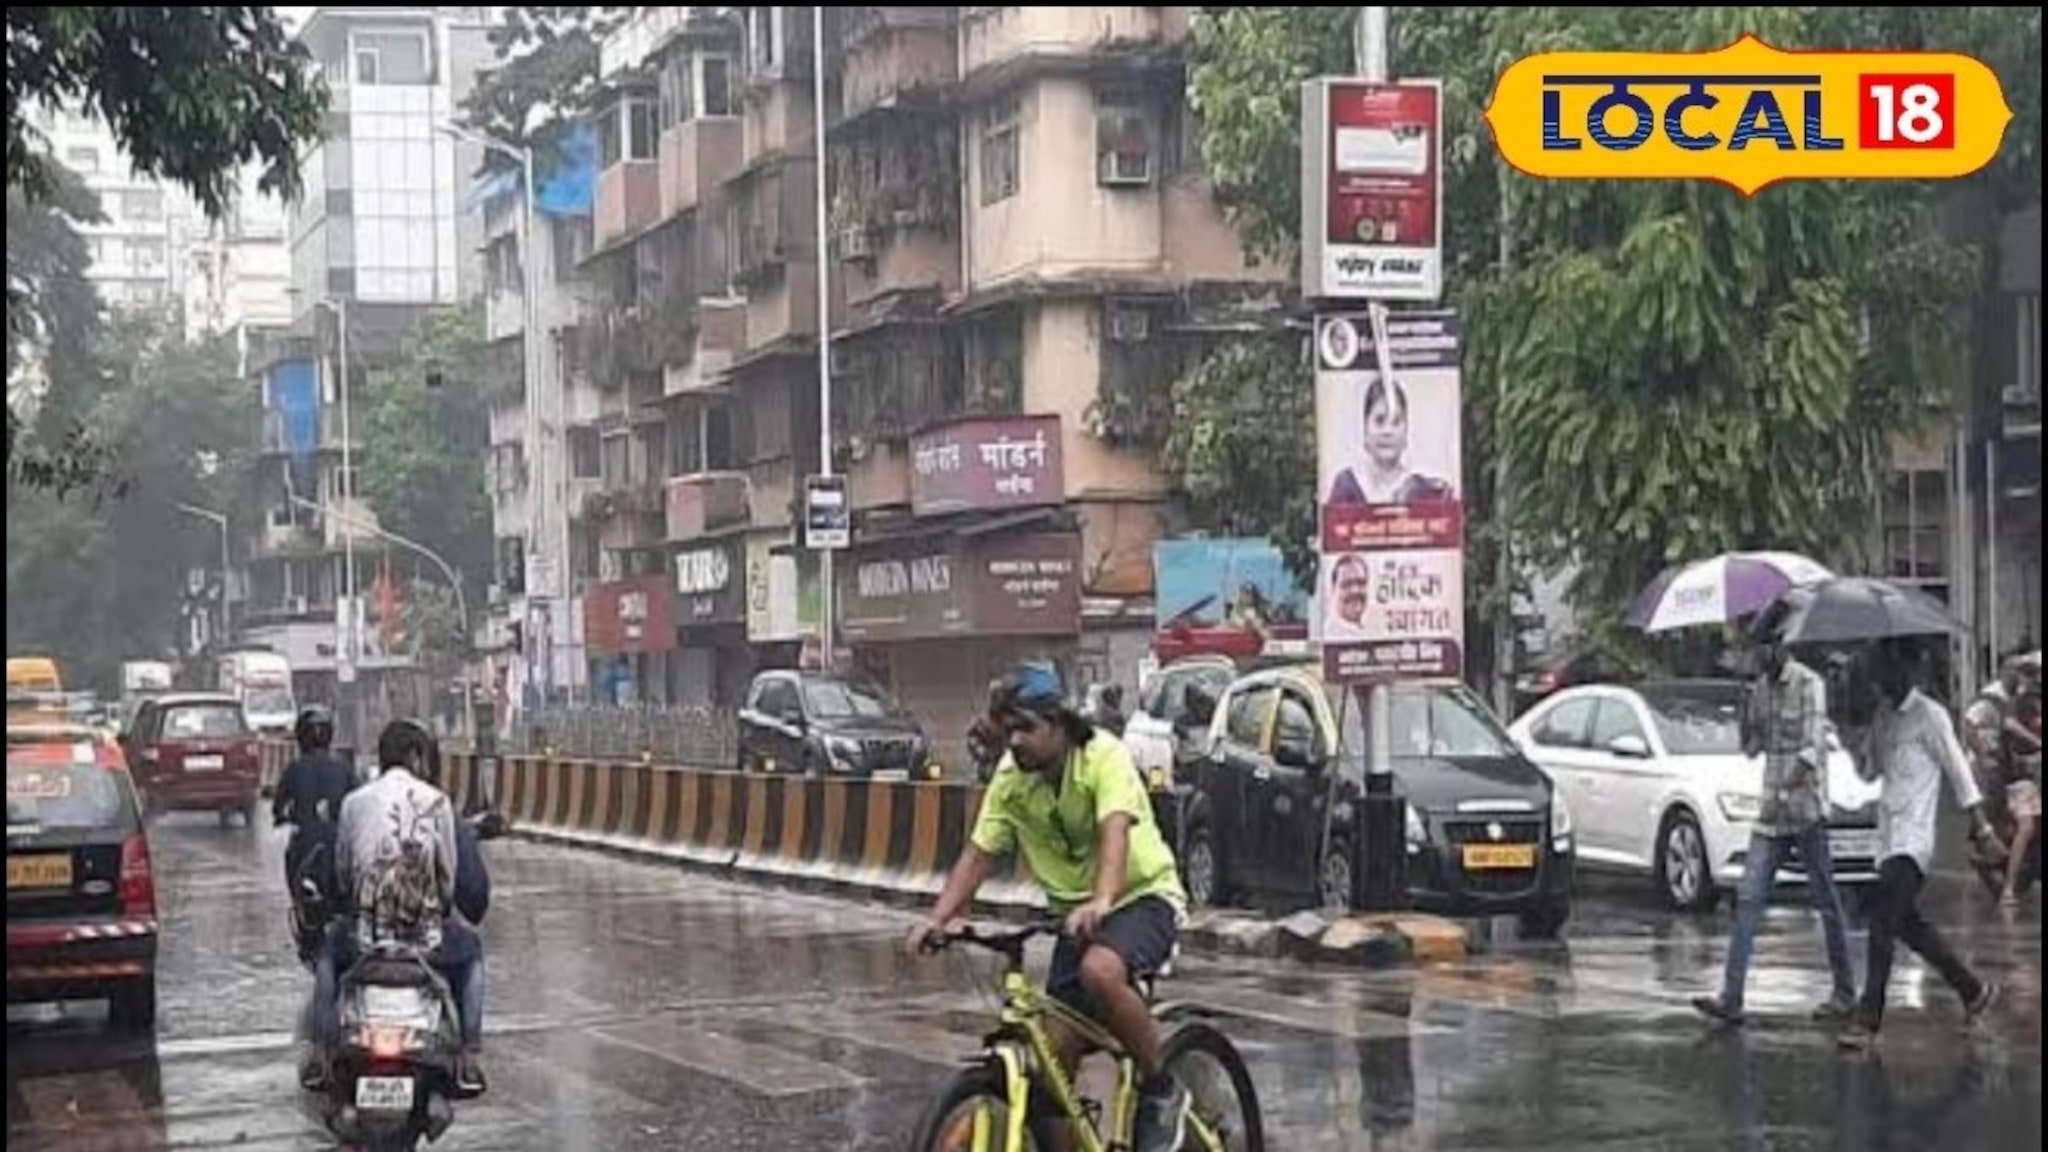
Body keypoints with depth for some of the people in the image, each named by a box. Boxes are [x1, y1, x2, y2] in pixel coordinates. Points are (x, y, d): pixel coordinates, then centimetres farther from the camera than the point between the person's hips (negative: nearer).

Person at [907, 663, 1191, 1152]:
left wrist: (1101, 902, -53)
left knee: (1100, 970, -36)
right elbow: (978, 854, -7)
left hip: (1144, 896, -6)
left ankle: (1162, 1091, -16)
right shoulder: (1010, 780, -5)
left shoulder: (1103, 757, -20)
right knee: (1058, 1047, -4)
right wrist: (939, 918, -22)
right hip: (1077, 914, 6)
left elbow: (1114, 832, -35)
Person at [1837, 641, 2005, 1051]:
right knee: (1908, 924, 13)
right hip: (1889, 836, 8)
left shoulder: (1930, 715, -7)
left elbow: (1958, 770, -6)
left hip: (1913, 839, -8)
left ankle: (1868, 1020, -19)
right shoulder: (1882, 716, 15)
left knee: (1883, 925, -16)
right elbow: (1868, 771, 17)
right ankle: (1974, 990, 29)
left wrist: (1980, 825, -7)